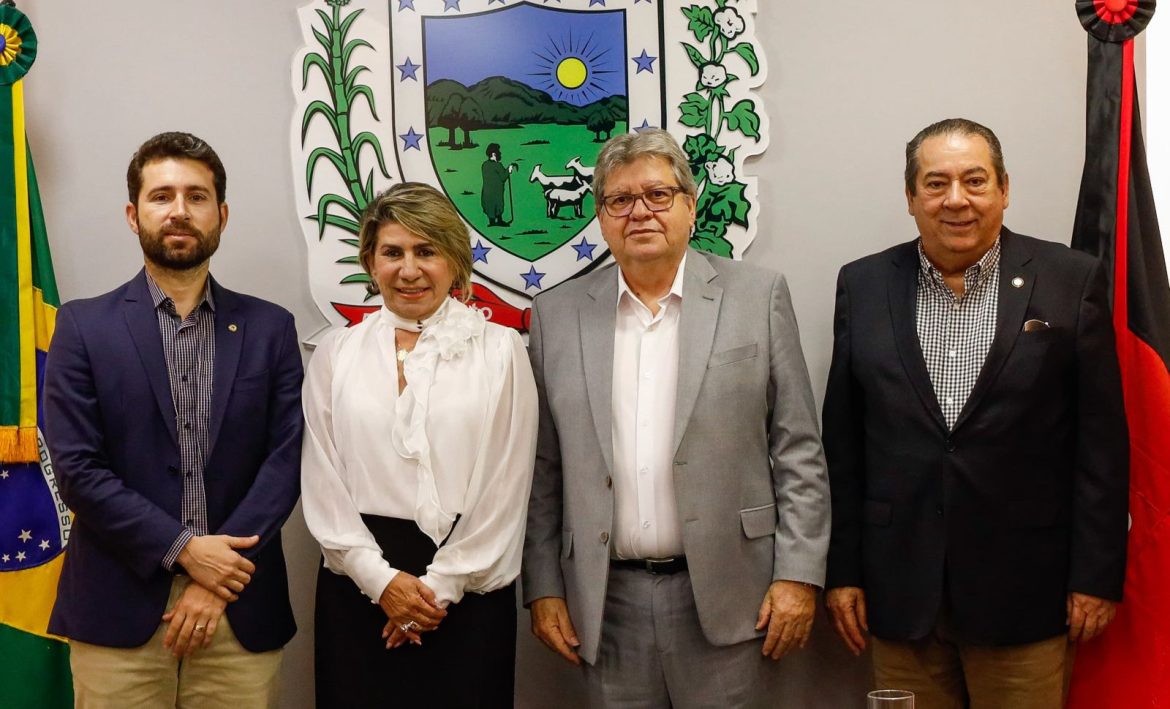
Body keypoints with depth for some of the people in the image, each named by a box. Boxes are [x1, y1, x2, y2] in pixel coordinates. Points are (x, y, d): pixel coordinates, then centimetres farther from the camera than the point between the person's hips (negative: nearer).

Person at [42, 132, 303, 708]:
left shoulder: (270, 328, 5)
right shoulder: (83, 326, 2)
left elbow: (285, 459, -1)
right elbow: (77, 469, -5)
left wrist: (217, 580, -10)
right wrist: (184, 549, -13)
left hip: (241, 612, 1)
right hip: (119, 609, -1)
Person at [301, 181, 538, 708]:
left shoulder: (500, 350, 0)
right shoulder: (336, 354, 6)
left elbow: (505, 485, -3)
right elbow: (322, 481, 2)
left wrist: (442, 585, -7)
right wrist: (381, 579, -7)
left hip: (469, 586, -1)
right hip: (358, 583, 2)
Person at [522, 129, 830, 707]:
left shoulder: (757, 296, 1)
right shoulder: (557, 314, 5)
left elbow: (797, 451, -1)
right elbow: (543, 469, 7)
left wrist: (798, 574, -5)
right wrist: (543, 588, 4)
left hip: (724, 594, -1)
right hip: (607, 600, 2)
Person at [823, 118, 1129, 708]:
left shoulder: (1071, 282, -1)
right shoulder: (863, 285, 4)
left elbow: (1102, 441, -1)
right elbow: (843, 442, 5)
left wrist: (1097, 575, -3)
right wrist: (843, 571, 4)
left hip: (1023, 590, -1)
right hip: (900, 588, 2)